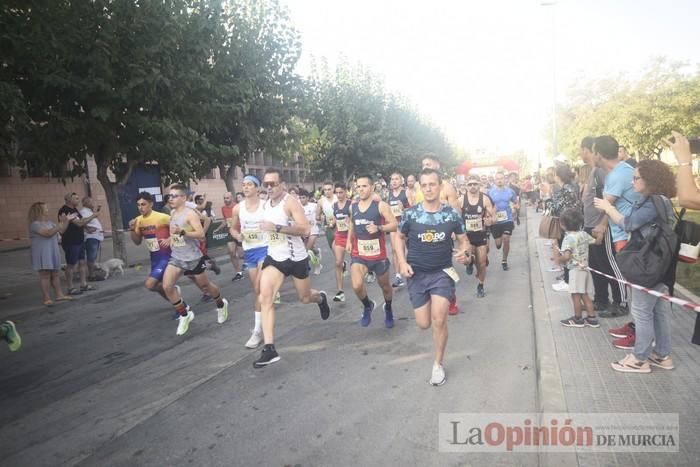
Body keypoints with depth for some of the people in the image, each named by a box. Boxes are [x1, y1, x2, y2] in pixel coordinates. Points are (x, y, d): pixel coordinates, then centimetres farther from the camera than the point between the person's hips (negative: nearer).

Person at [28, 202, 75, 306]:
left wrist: (67, 221, 8)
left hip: (53, 252, 8)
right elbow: (48, 233, -26)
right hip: (42, 254, -8)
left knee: (55, 274, 11)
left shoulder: (49, 222, 12)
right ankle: (47, 298, -2)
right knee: (45, 275, -6)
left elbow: (61, 230, 20)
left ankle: (59, 295, 18)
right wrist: (60, 223, -26)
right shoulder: (35, 224, -14)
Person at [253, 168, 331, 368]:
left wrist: (276, 228, -32)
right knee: (265, 299, -15)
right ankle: (269, 349, -15)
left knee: (305, 298, 14)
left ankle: (321, 298, 53)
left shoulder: (291, 202, -16)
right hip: (274, 258, 5)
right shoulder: (265, 205, 6)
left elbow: (304, 229, -27)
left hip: (296, 258, -5)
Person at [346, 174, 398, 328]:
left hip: (378, 254, -2)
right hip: (358, 254, 2)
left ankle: (388, 309, 49)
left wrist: (378, 228, -28)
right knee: (357, 286, -21)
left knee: (384, 285, 18)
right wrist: (349, 241, 13)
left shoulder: (381, 206, -11)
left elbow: (395, 225, -13)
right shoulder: (352, 207, 3)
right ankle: (368, 306, 12)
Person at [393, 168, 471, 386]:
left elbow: (463, 240, 6)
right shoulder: (410, 213, -8)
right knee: (423, 324, 4)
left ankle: (438, 364, 8)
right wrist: (402, 261, -5)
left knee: (438, 319, -15)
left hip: (442, 272, -1)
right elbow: (398, 236, 8)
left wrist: (464, 252, -17)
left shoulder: (451, 214, -6)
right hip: (417, 274, 1)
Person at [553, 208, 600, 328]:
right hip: (585, 267, 8)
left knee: (576, 295, 4)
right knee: (584, 295, 15)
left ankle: (578, 319, 14)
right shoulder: (584, 234, 4)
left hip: (575, 269, -8)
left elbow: (566, 256, -28)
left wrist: (558, 259, -11)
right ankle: (592, 318, 17)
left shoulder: (569, 238, -19)